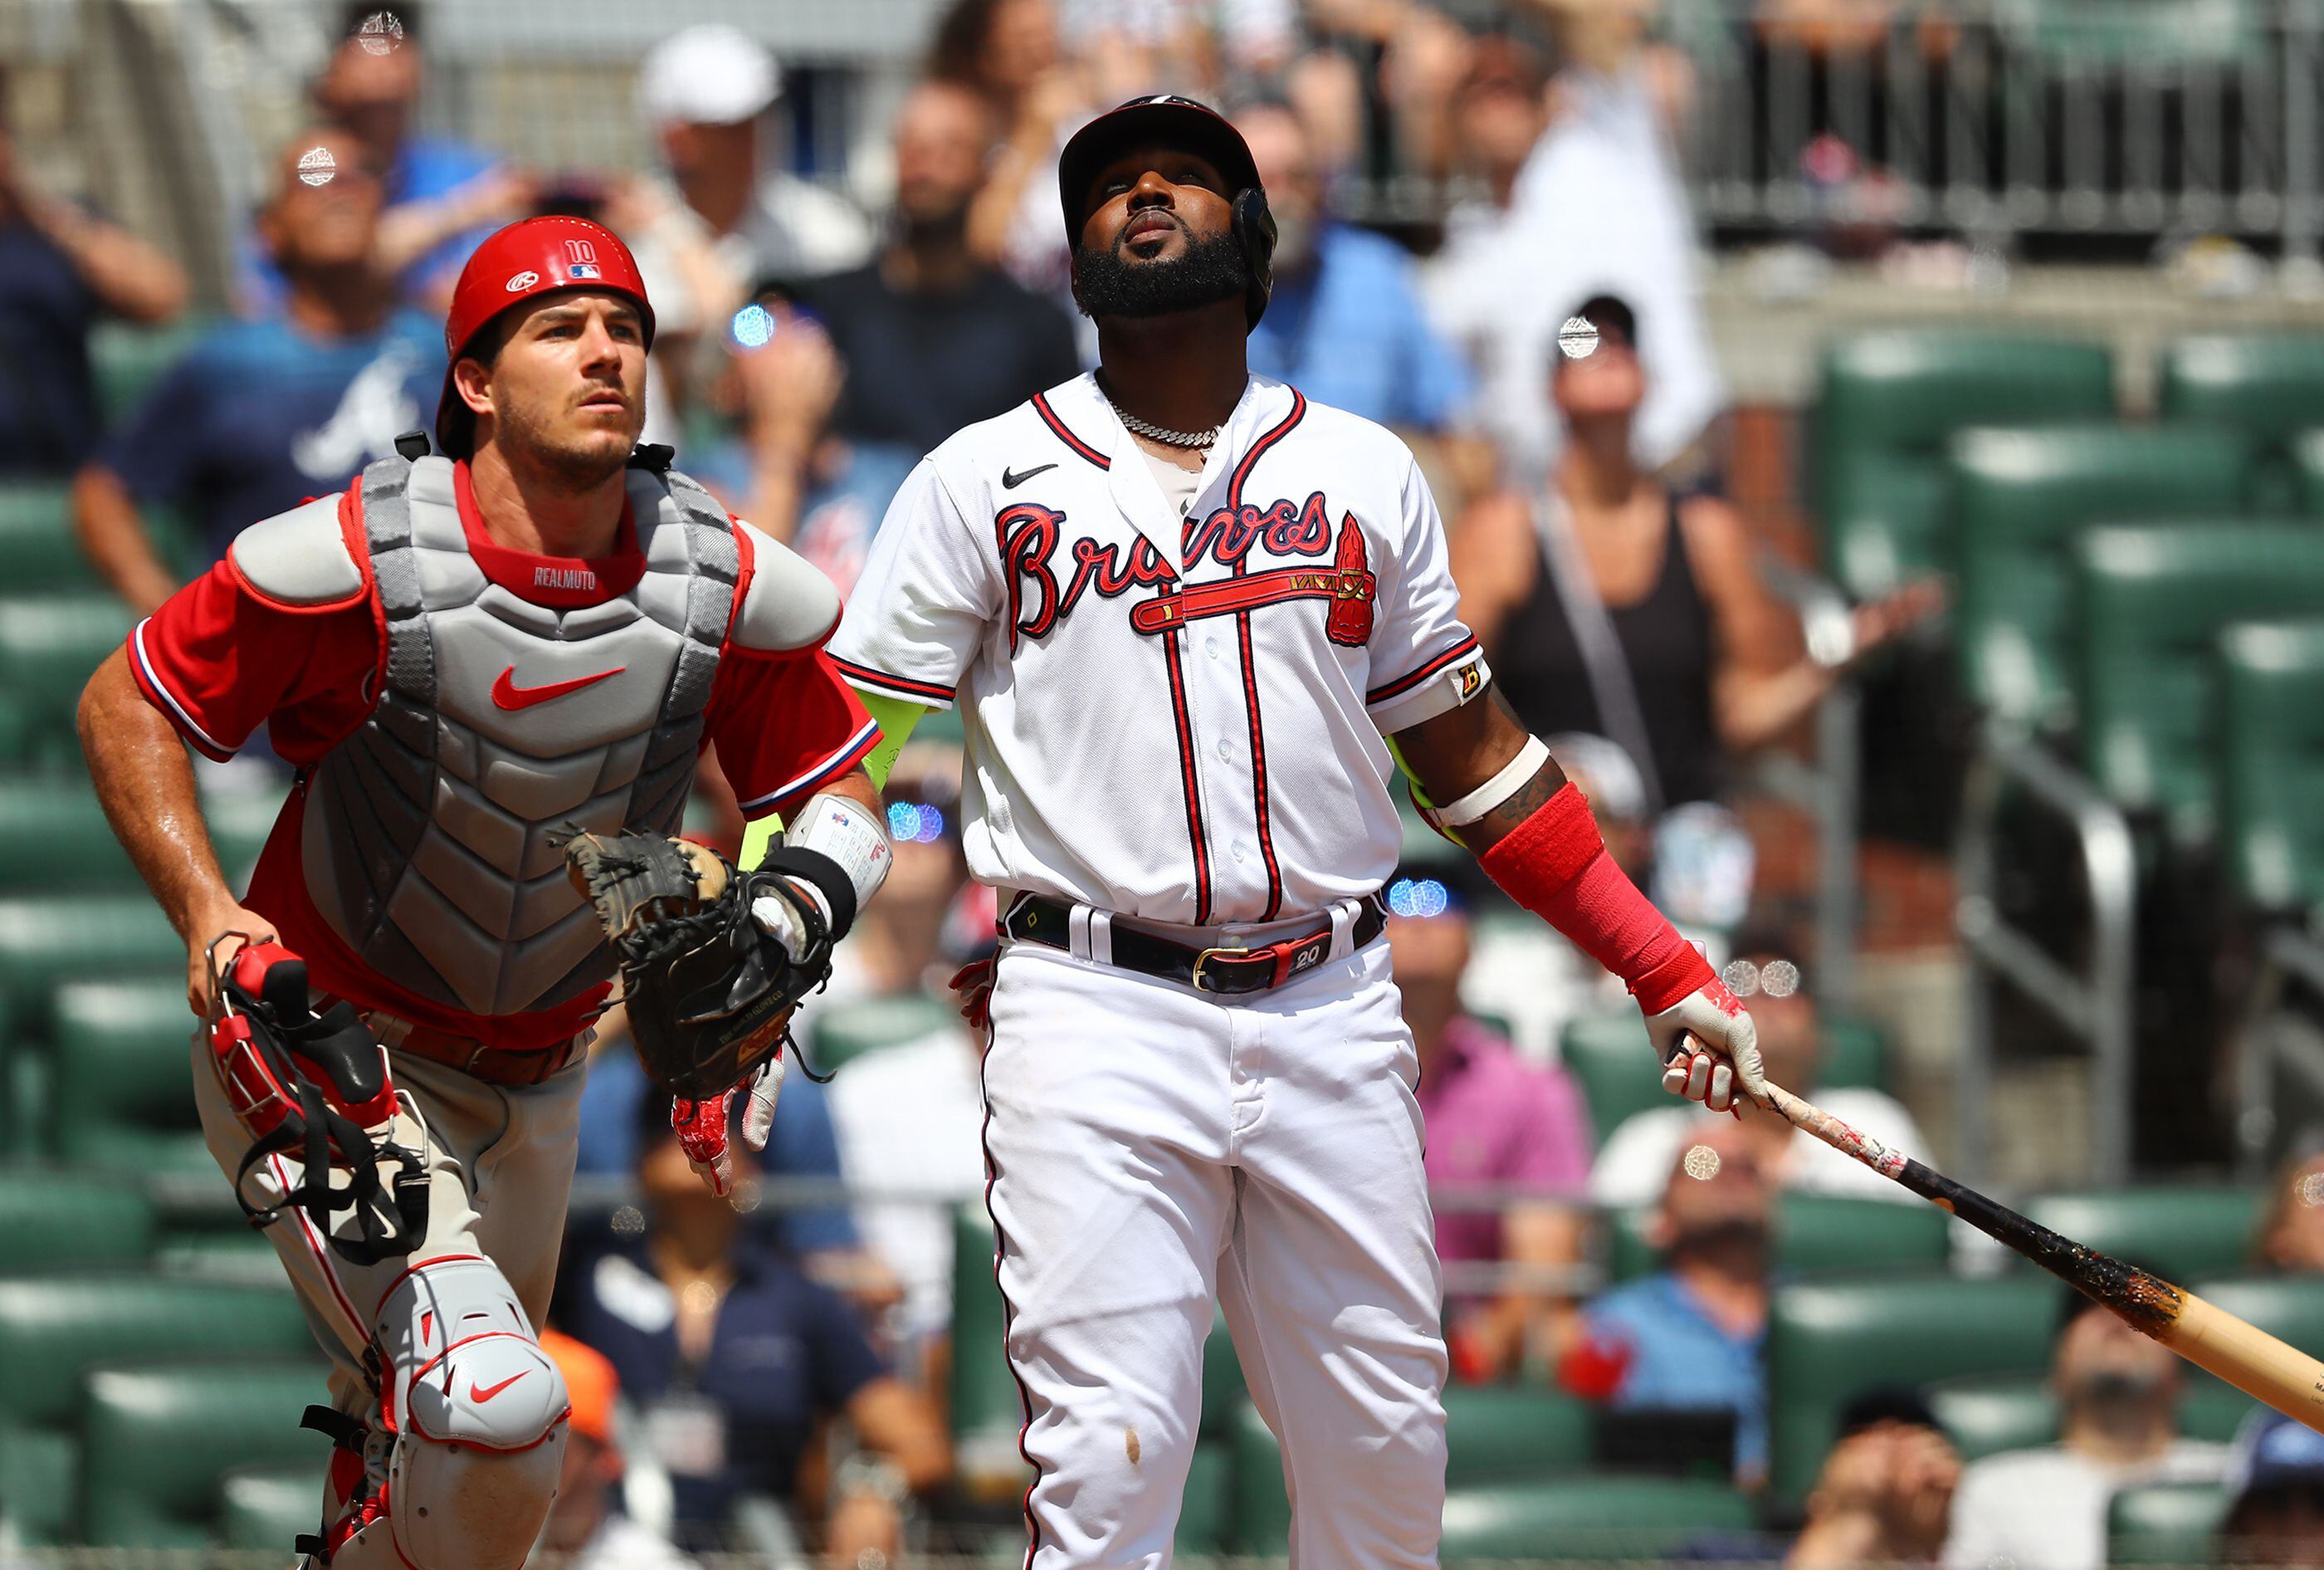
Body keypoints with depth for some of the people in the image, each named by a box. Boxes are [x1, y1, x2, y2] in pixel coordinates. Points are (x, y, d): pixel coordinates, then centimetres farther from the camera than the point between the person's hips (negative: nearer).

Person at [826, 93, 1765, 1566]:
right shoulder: (985, 484, 5)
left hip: (1332, 1017, 3)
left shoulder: (1365, 475, 13)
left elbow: (1470, 750, 17)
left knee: (1387, 1446, 5)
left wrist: (1674, 979, 13)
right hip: (1095, 1019, -3)